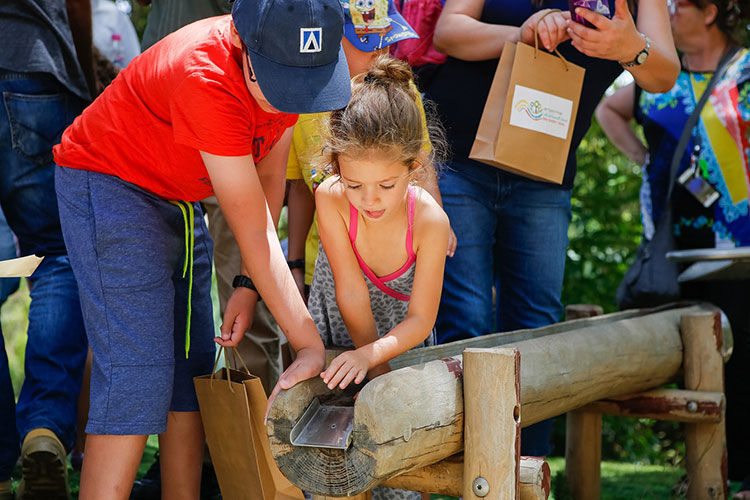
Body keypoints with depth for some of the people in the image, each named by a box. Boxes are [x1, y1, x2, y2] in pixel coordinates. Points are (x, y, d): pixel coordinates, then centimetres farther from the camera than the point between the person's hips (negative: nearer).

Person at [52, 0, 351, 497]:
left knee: (194, 365, 5)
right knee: (137, 374, -17)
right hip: (108, 183, -8)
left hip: (179, 197, 8)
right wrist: (310, 344, -29)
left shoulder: (291, 61, -13)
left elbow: (268, 176, -2)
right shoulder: (205, 78, -35)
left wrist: (248, 285, -10)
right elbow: (252, 228, -32)